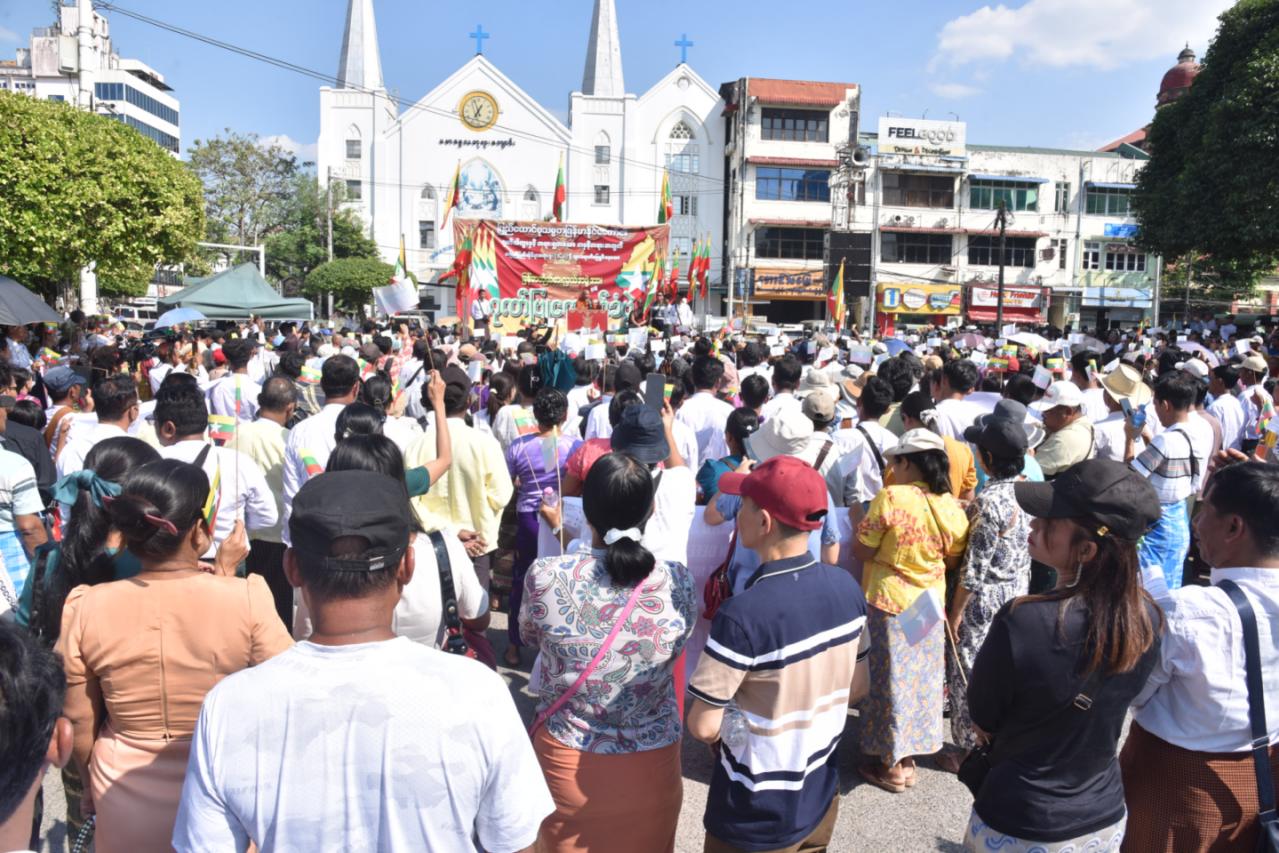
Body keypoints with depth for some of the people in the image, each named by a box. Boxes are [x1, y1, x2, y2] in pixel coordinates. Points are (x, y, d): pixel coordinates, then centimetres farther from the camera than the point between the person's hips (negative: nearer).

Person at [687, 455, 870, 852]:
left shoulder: (743, 614, -30)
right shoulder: (847, 588, -9)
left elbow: (703, 726, -23)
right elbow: (858, 688, 3)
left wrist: (732, 724, -3)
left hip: (757, 820, -5)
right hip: (821, 800, 5)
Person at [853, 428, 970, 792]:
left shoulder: (891, 498, -20)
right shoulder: (952, 507, -5)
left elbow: (861, 550, -16)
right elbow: (953, 562, 7)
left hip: (888, 602, -5)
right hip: (930, 603, 5)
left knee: (891, 679, 8)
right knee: (922, 679, 17)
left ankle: (890, 766, 22)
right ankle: (908, 757, 32)